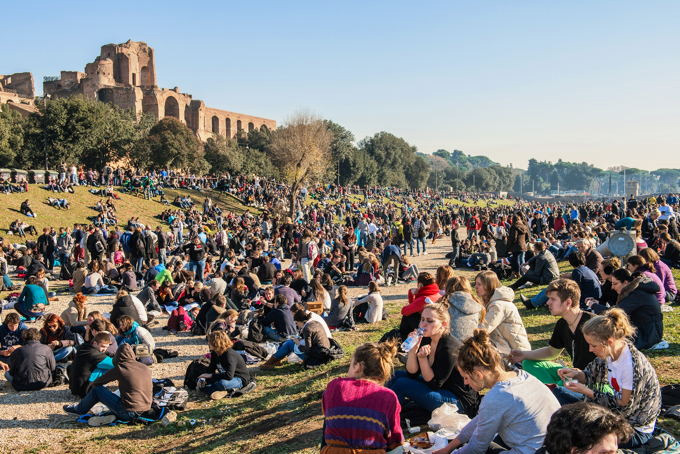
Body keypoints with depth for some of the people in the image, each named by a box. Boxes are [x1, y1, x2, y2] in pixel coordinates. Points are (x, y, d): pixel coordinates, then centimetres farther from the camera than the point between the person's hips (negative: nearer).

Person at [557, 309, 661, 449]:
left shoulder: (633, 365, -29)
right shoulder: (611, 353, -7)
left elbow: (624, 406, -21)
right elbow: (594, 375, 8)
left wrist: (586, 391, -21)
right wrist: (577, 374, -13)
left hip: (636, 431, -7)